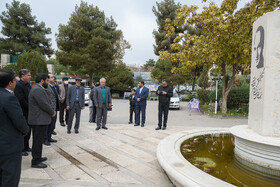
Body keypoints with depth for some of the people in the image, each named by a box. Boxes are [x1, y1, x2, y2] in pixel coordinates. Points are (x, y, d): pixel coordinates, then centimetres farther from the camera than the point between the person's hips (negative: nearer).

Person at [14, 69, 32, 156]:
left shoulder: (27, 85, 12)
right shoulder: (18, 85, -16)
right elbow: (21, 100, -22)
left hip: (29, 112, 8)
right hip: (23, 112, -8)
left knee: (28, 130, 16)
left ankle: (26, 147, 29)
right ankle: (21, 149, 16)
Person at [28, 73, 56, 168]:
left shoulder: (39, 89, 16)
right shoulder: (37, 90, -19)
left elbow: (46, 103, 18)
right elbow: (44, 104, -22)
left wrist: (52, 111, 6)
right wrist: (52, 112, -7)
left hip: (40, 119, 11)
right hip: (39, 120, -11)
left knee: (39, 140, 19)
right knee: (38, 141, -2)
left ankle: (37, 157, 32)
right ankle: (35, 162, 7)